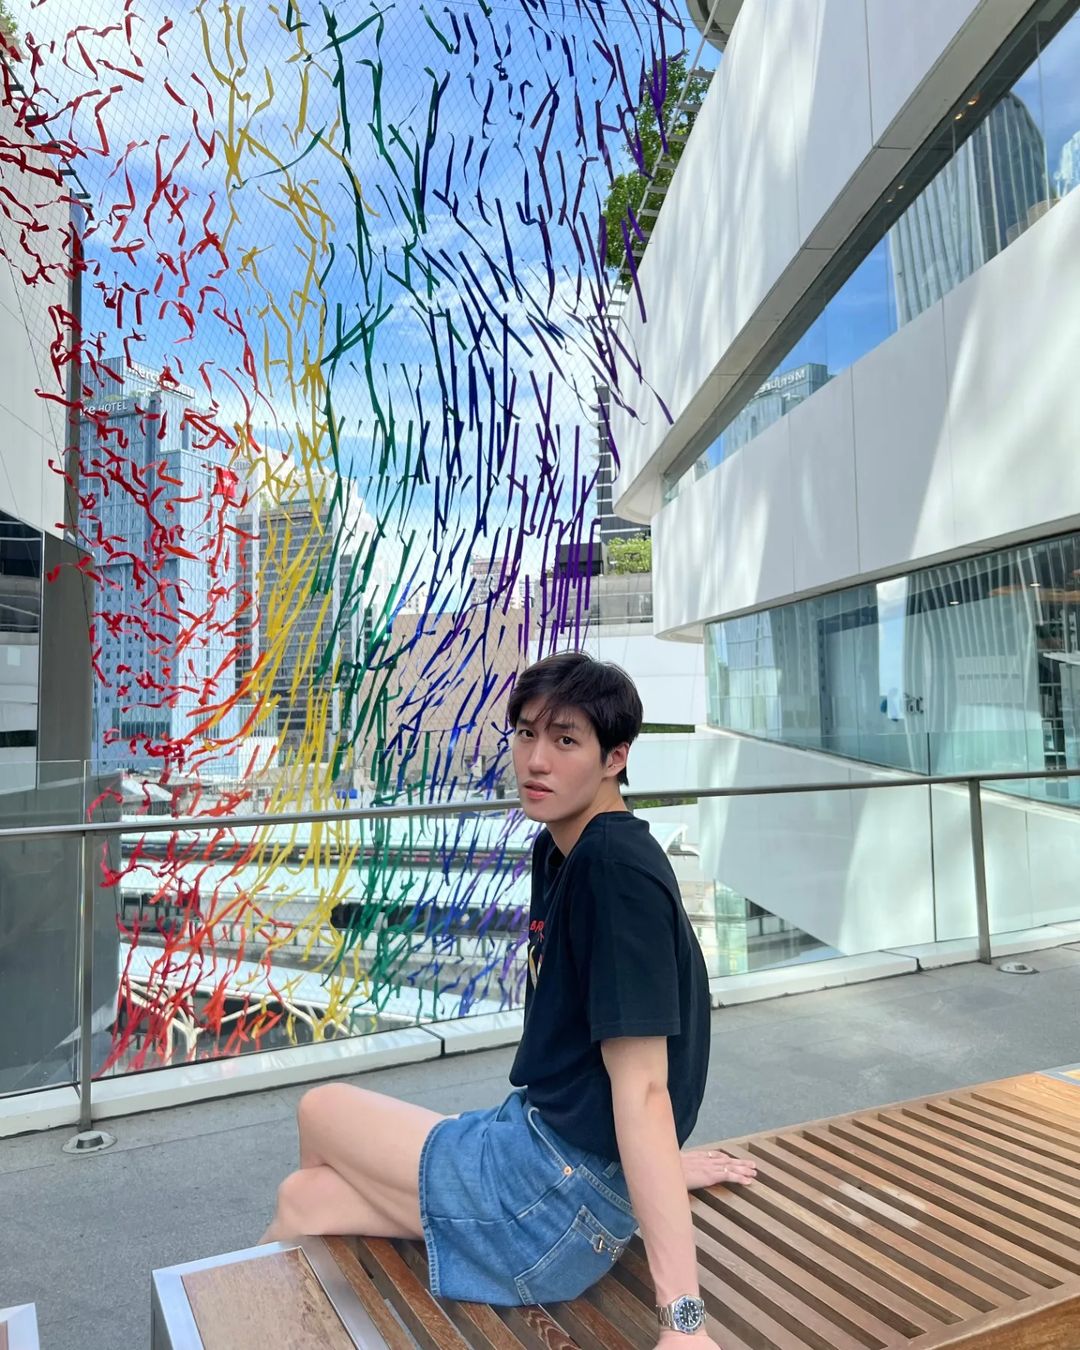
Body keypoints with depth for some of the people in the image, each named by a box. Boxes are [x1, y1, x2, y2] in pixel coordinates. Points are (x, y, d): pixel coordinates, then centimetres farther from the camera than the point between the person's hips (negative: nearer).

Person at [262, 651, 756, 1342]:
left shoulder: (617, 869, -24)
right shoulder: (557, 852, 4)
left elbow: (641, 1085, -27)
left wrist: (684, 1321, -23)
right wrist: (661, 1163, 18)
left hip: (560, 1199, -7)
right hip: (543, 1143, 7)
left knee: (322, 1109, 11)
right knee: (302, 1198, 11)